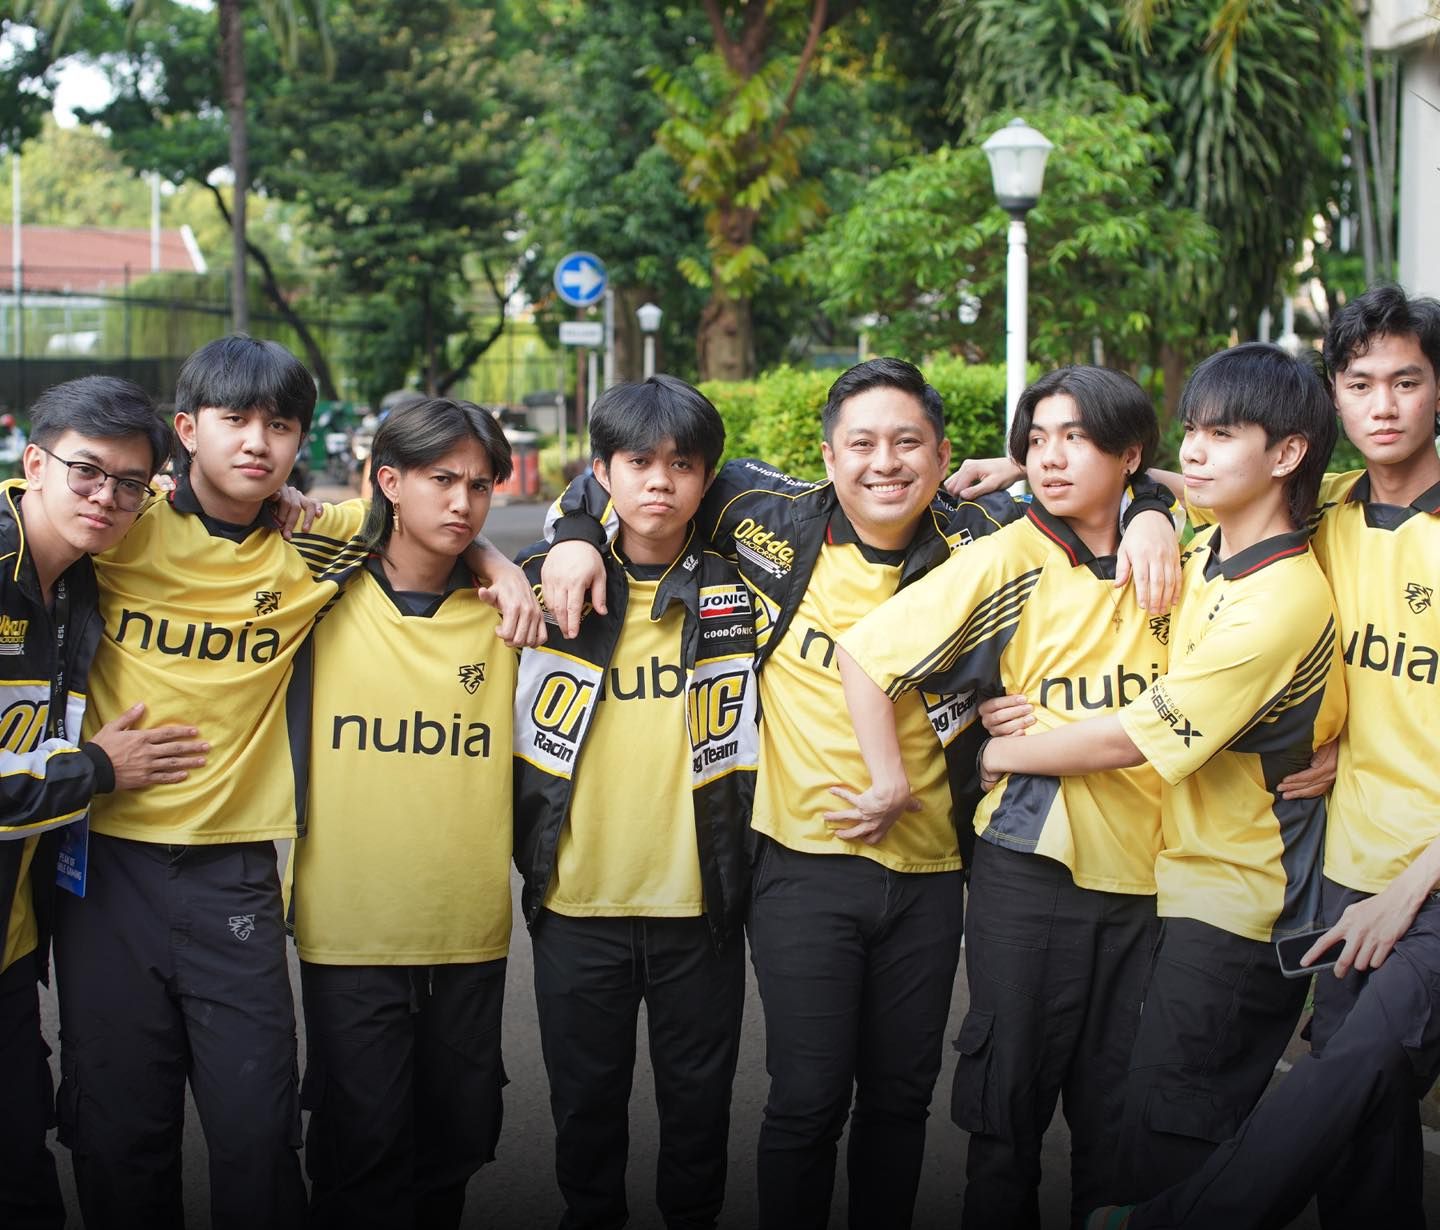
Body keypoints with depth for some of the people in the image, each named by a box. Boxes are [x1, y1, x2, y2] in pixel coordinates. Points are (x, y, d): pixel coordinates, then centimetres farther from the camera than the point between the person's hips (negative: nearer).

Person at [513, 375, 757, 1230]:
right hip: (576, 901, 1)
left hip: (699, 901, 0)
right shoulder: (549, 581, 1)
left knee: (699, 1099, 12)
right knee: (585, 1103, 14)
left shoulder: (741, 585, -1)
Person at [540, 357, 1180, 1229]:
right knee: (809, 1099, -2)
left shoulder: (979, 543, -1)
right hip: (805, 862, -2)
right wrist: (576, 533, -6)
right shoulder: (774, 524, -5)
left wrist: (1147, 513, -7)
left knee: (902, 1093, 14)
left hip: (927, 869, 3)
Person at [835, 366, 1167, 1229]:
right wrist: (890, 780, -9)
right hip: (1031, 862, -3)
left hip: (1143, 867, 4)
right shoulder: (1011, 560, -7)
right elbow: (865, 652, -10)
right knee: (1010, 1101, 6)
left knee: (1119, 1111, 12)